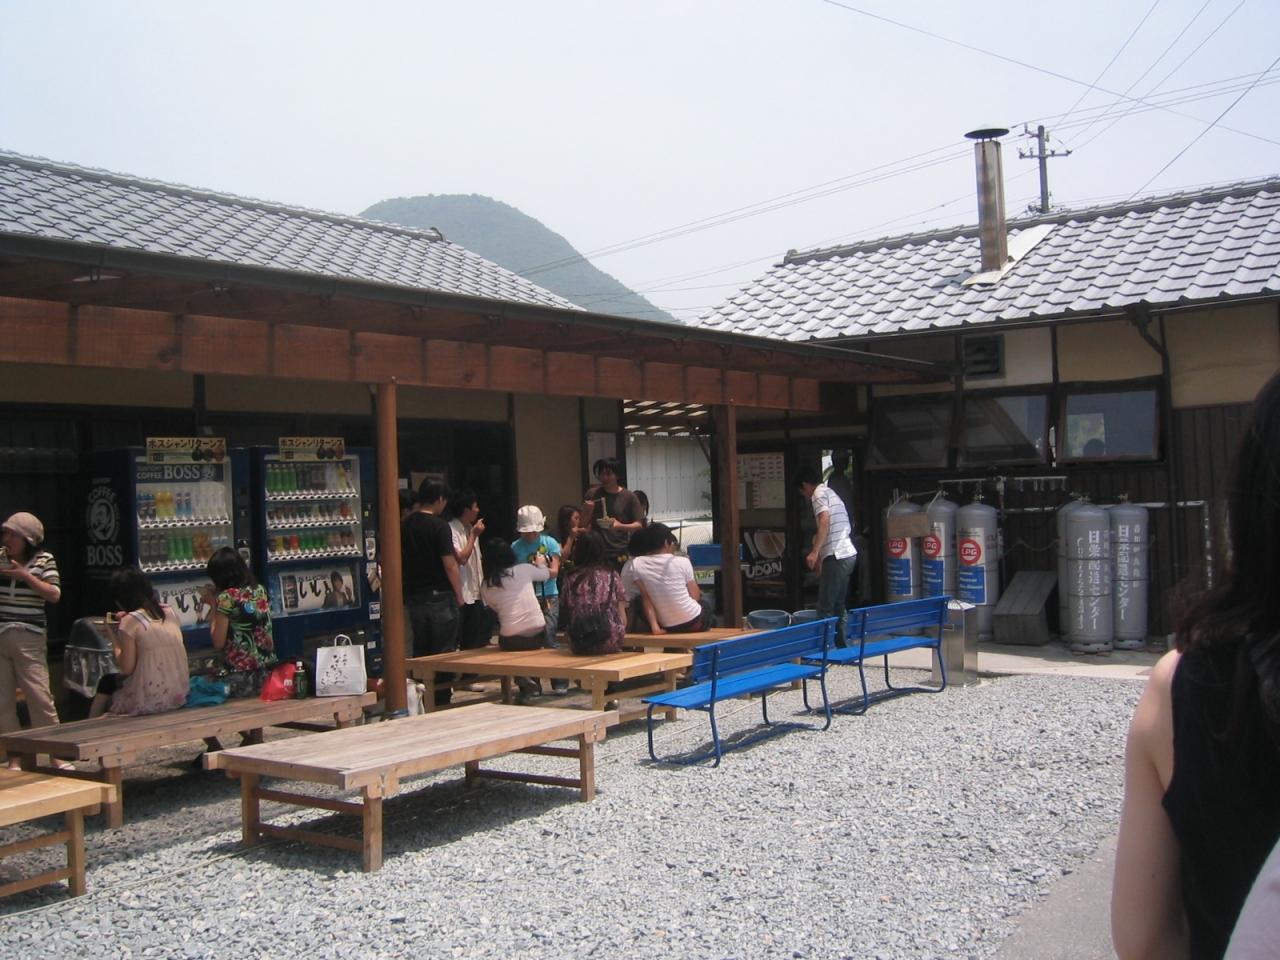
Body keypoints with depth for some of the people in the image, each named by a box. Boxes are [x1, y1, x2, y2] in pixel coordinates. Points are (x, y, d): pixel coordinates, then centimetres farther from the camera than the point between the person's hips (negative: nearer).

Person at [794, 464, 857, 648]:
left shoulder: (819, 494, -5)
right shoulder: (831, 493, 24)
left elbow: (824, 521, -22)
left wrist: (814, 552, -26)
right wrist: (821, 557, 34)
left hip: (836, 556, -10)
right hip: (848, 554, 10)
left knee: (825, 607, -7)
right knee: (838, 605, 14)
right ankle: (840, 646, 17)